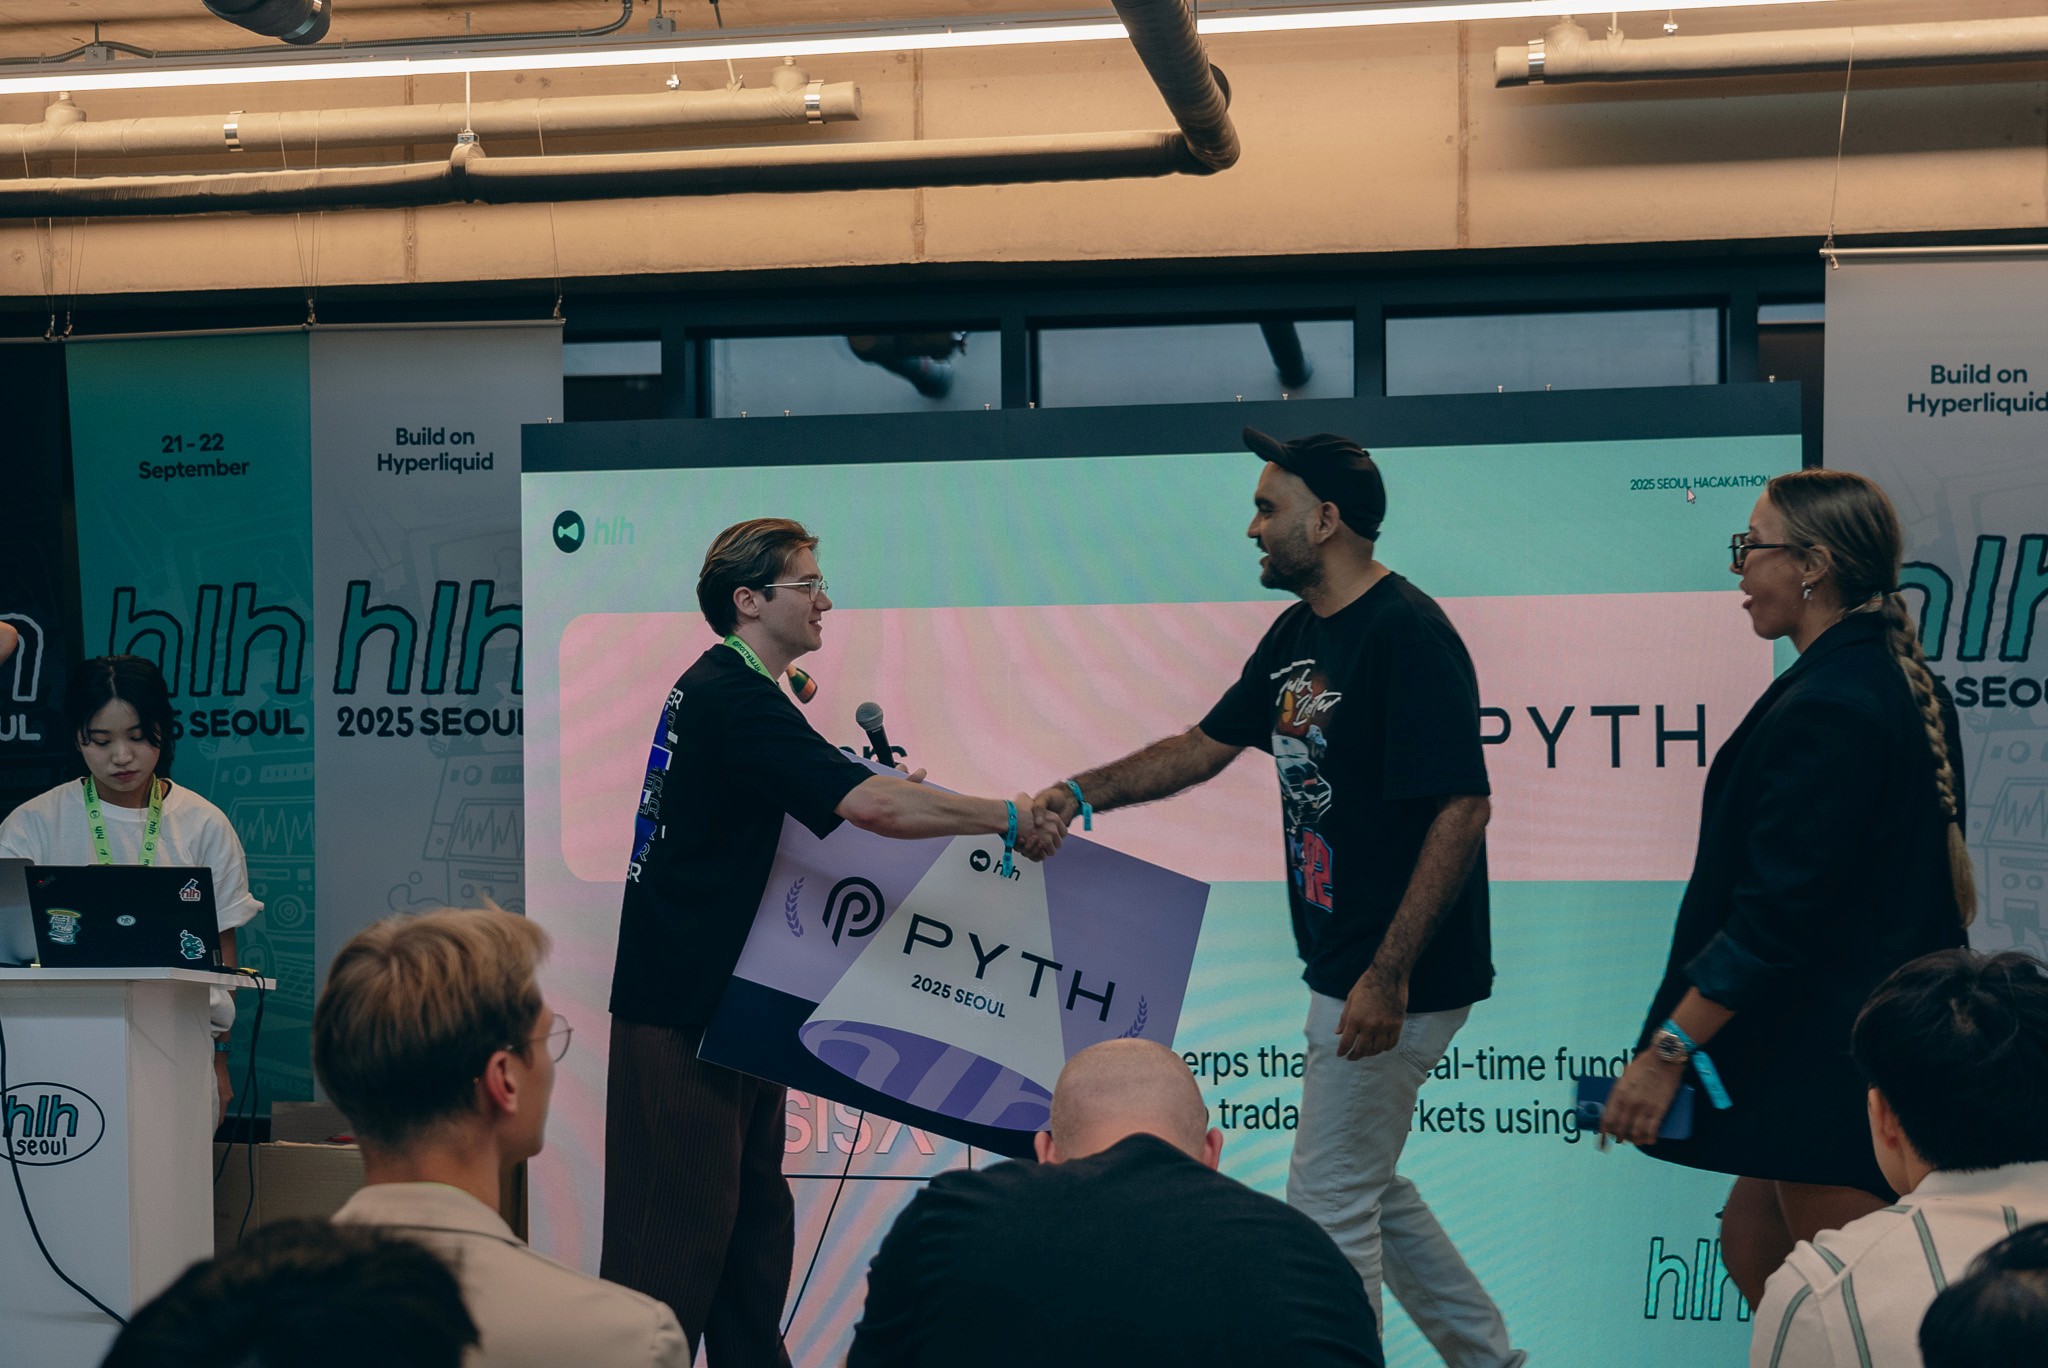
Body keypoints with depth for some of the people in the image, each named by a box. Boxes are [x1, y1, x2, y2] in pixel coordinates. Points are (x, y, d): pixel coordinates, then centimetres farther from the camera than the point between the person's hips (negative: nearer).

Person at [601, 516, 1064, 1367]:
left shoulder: (717, 689, 15)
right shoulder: (734, 699, -18)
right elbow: (870, 806, -29)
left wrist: (875, 784, 17)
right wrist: (1006, 818, -22)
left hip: (724, 999, 11)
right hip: (679, 1009, -11)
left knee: (752, 1210, 15)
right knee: (680, 1222, -8)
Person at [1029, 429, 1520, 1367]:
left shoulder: (1409, 635, -19)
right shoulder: (1297, 635, 11)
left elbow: (1462, 807, -23)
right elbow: (1207, 745, 22)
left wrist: (1388, 975, -26)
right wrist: (1079, 795, 12)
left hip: (1397, 979, -10)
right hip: (1344, 968, 10)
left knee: (1331, 1201, -2)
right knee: (1366, 1190, 19)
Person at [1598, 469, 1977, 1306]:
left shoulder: (1824, 708, -20)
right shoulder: (1902, 683, 11)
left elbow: (1776, 915, -24)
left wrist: (1668, 1049, -21)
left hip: (1826, 1069, -10)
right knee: (1749, 1248, 18)